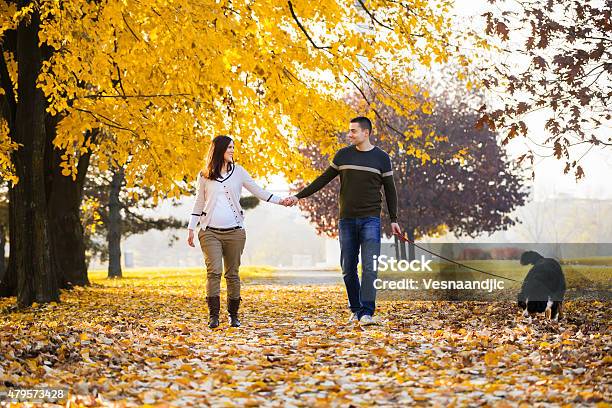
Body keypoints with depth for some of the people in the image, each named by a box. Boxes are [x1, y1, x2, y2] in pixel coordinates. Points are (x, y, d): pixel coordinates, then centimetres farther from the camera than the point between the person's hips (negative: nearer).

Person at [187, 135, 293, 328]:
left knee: (232, 274, 3)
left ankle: (233, 315, 12)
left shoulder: (238, 171, 8)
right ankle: (213, 316, -9)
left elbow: (258, 191, 7)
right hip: (210, 232, -1)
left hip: (234, 232, 1)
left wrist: (279, 200, -4)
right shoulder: (204, 175, 7)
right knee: (214, 272, -12)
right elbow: (199, 203, 13)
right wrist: (191, 228, 11)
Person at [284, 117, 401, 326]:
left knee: (369, 267, -11)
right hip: (347, 220, 3)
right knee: (348, 268, 5)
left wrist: (394, 219, 3)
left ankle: (366, 312, -11)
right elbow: (323, 179, 12)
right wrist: (299, 196, 7)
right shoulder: (343, 155, 7)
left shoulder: (381, 158, 2)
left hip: (370, 220, -2)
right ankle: (355, 309, 17)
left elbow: (390, 190, 6)